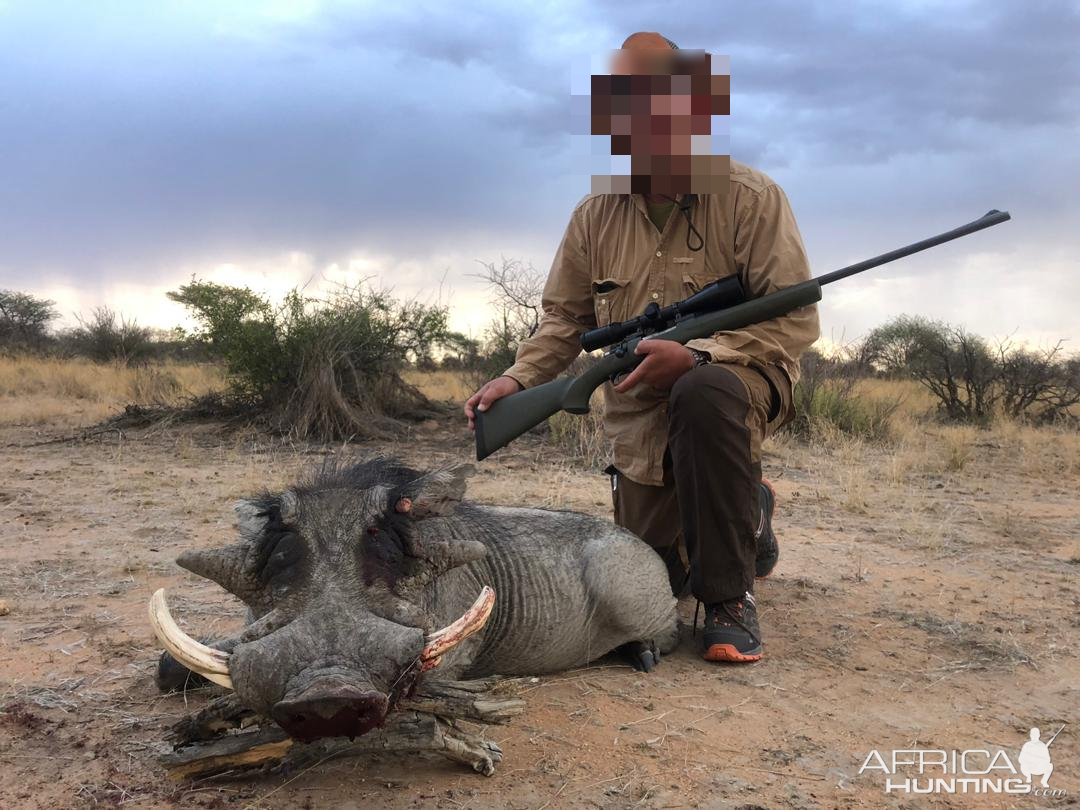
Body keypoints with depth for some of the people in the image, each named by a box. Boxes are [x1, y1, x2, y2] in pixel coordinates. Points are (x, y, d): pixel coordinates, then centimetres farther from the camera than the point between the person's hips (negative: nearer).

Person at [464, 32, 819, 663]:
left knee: (705, 391, -41)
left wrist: (695, 356, -31)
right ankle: (751, 515, 43)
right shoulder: (595, 217, 1)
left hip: (738, 378, -4)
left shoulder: (751, 198, -13)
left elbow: (796, 319, -18)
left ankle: (731, 597, -25)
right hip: (640, 419, 5)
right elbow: (565, 320, 6)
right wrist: (518, 380, -12)